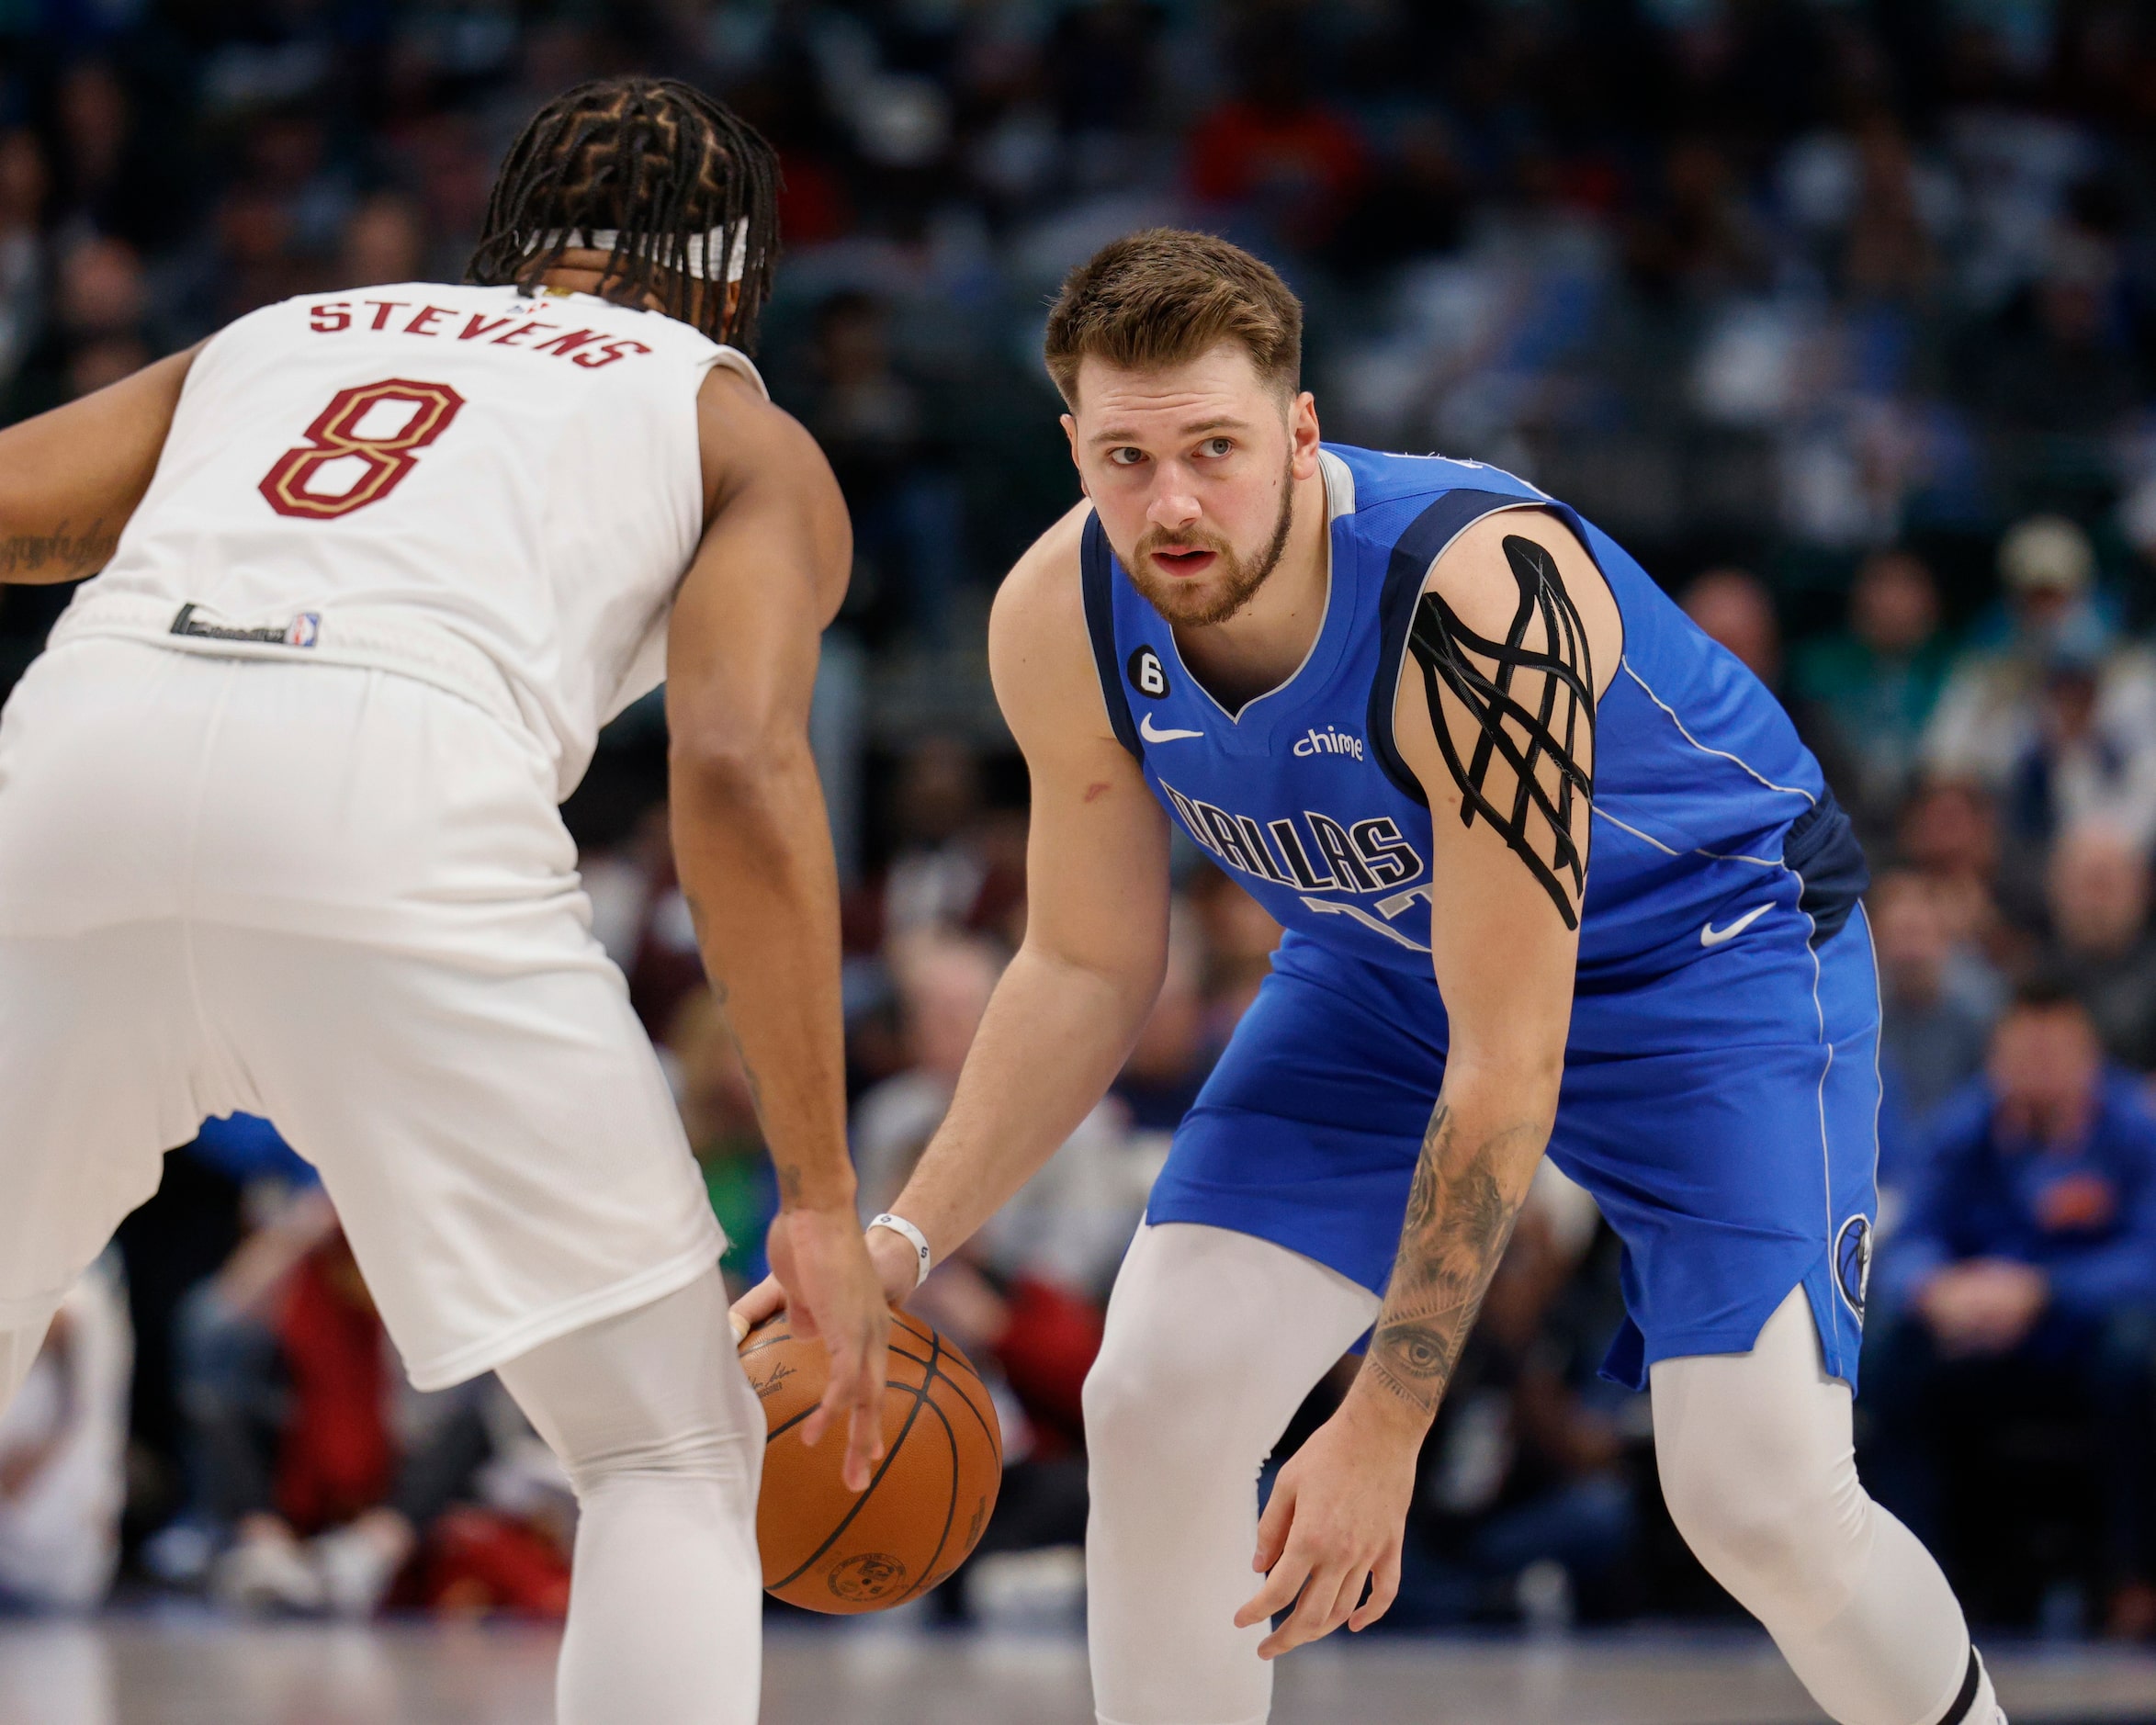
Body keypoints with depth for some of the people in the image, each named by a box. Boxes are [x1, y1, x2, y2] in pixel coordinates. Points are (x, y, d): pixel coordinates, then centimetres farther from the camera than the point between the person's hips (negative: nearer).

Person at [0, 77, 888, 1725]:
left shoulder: (278, 330, 35)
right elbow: (739, 770, 6)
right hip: (401, 799, -4)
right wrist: (823, 1199, 5)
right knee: (675, 1456, 12)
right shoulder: (743, 433, 24)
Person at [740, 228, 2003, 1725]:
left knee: (1761, 1500, -18)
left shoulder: (1477, 600, -38)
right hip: (1389, 960, 5)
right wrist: (903, 1239, -12)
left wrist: (1384, 1429, -33)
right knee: (1152, 1407, -13)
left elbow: (1505, 1063, -33)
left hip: (1708, 940, -5)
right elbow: (1089, 969, -1)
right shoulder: (1061, 625, -20)